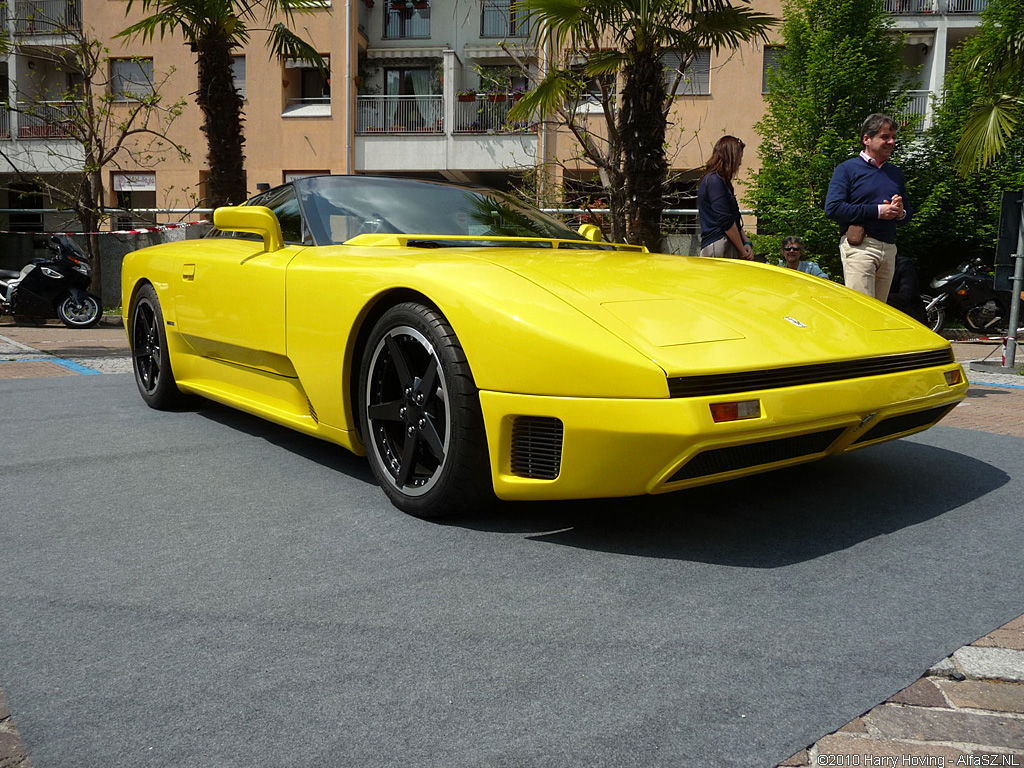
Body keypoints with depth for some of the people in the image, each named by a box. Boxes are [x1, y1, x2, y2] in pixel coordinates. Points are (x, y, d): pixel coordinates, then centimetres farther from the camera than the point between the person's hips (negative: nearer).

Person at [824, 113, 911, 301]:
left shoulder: (896, 173, 24)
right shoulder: (847, 169, 2)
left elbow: (908, 214, 28)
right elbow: (832, 208, -12)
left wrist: (901, 213, 1)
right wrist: (877, 211, -12)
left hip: (889, 249, 7)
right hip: (859, 246, -7)